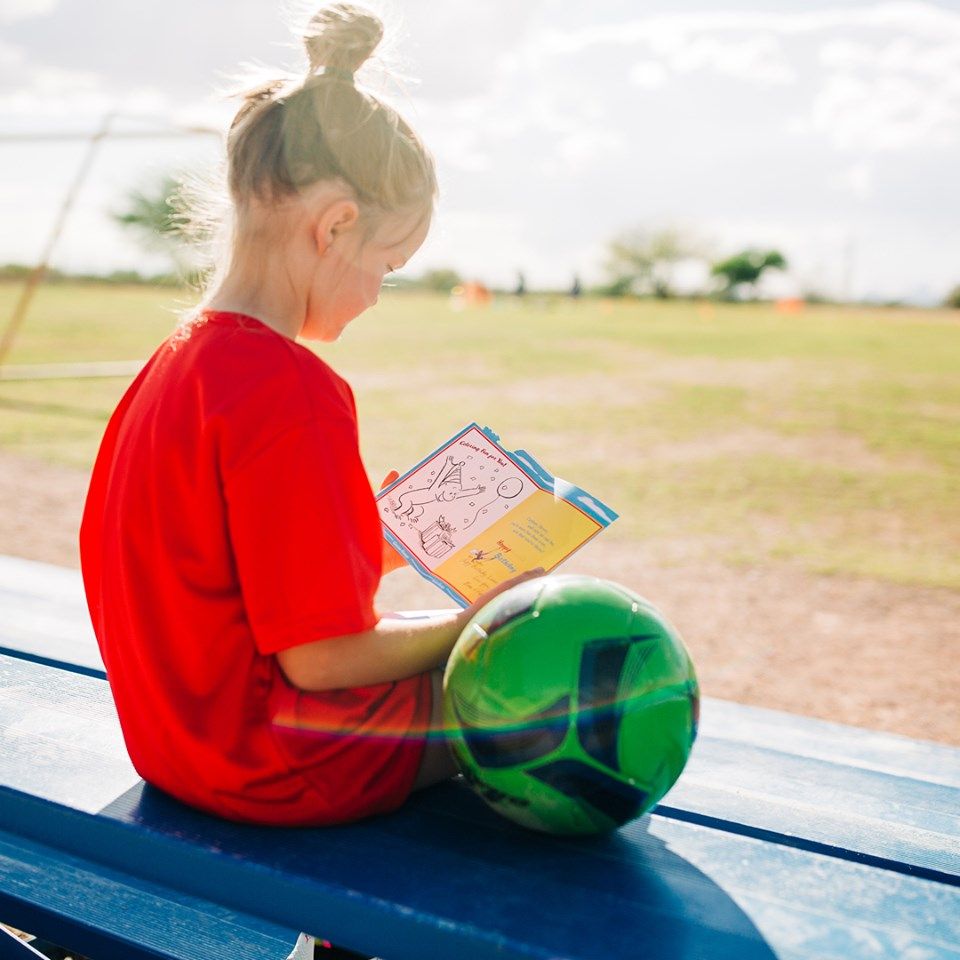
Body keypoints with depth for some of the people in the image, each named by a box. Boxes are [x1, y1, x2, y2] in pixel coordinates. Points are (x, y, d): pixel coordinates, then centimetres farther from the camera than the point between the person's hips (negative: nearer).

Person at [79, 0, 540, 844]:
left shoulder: (174, 362, 3)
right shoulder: (294, 392, -27)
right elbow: (319, 655, -25)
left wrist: (382, 547, 11)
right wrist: (469, 623, -10)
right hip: (271, 769, -10)